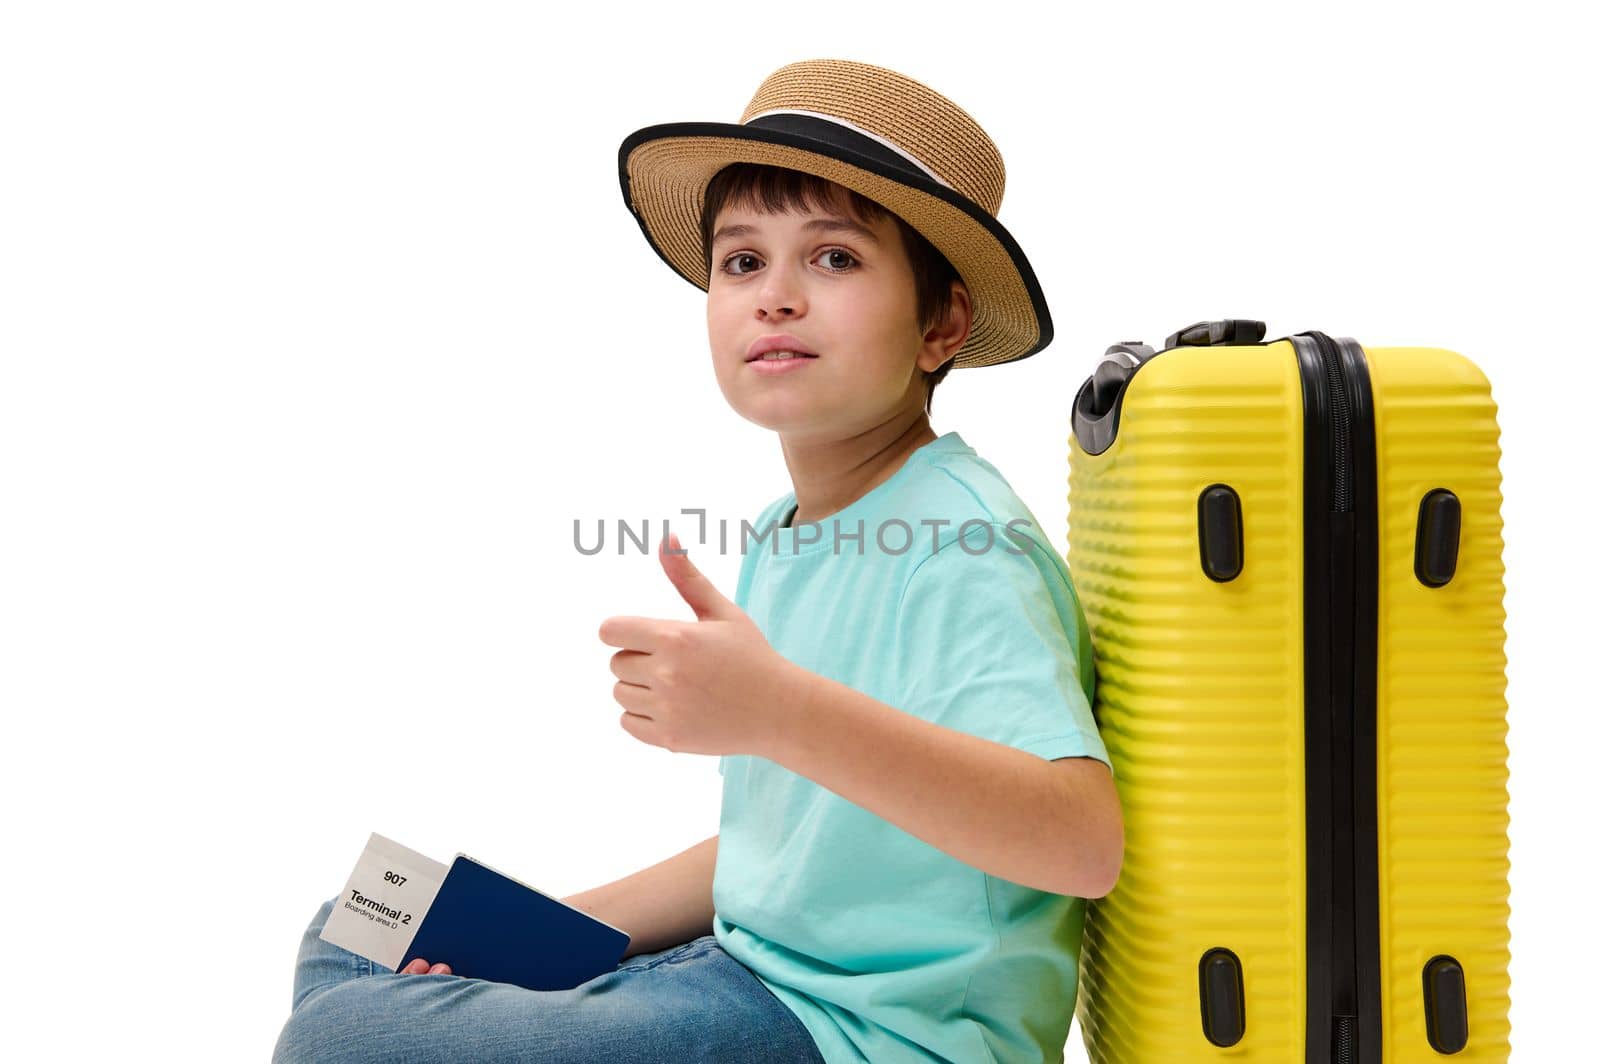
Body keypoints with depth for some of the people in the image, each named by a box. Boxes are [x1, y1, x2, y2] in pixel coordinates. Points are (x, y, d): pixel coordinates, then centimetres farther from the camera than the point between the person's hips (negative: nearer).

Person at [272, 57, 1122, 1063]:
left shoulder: (963, 545, -18)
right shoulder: (779, 540, 10)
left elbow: (1083, 843, -33)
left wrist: (780, 713, -42)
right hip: (752, 975, 9)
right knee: (351, 949, 16)